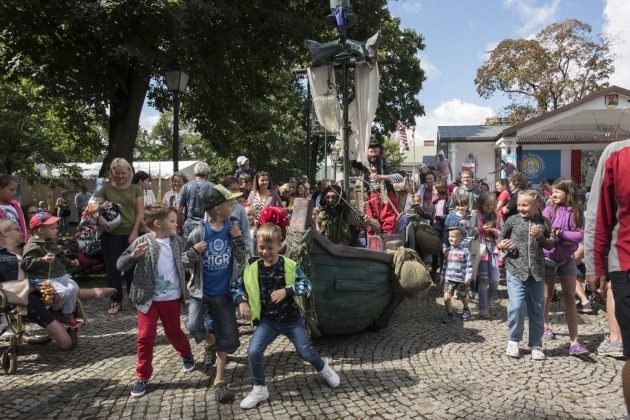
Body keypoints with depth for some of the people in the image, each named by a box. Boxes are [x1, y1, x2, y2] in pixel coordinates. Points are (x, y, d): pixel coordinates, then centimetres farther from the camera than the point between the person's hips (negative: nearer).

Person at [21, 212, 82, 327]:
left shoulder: (52, 243, 17)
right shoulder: (32, 246, -13)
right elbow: (25, 264, -23)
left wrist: (70, 262, 16)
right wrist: (43, 260, -33)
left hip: (61, 275, 8)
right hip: (43, 278, -8)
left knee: (74, 288, -12)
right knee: (64, 292, -25)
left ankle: (68, 314, 2)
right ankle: (53, 310, 6)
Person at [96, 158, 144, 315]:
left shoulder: (136, 189, 6)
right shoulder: (106, 188, 6)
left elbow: (140, 212, 2)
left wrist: (134, 232, -8)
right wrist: (99, 217, -22)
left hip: (130, 234, 0)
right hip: (111, 234, 1)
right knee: (113, 268, 5)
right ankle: (116, 302, 16)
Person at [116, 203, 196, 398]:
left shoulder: (178, 241, -1)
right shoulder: (142, 241, -12)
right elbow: (120, 265, -10)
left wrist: (195, 250, -3)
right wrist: (133, 256, -29)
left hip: (172, 298, 2)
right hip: (148, 298, -2)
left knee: (174, 332, 16)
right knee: (145, 337, 2)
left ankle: (187, 355, 44)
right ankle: (143, 377, 17)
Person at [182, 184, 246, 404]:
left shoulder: (232, 228, -5)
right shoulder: (199, 232, -14)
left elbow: (242, 260, -1)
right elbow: (185, 262, -6)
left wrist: (238, 239, -16)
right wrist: (194, 252, -27)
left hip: (223, 293, 2)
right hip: (200, 291, -2)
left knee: (227, 337, 3)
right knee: (194, 327, -21)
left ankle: (219, 381, 19)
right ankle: (209, 340, 17)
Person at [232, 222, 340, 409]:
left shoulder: (290, 266, -12)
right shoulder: (252, 270, -6)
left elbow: (306, 284, -14)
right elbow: (236, 287, 4)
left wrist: (285, 291, -27)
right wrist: (242, 302, -14)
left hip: (291, 318, -1)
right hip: (267, 320, 2)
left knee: (306, 351, 5)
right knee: (253, 351, -13)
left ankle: (323, 368, 39)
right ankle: (259, 390, 8)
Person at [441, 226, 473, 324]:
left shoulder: (465, 251, -10)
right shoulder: (448, 251, 4)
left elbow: (469, 265, -9)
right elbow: (445, 264, 12)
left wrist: (468, 276, -14)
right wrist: (443, 275, 13)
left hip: (461, 279, -3)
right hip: (449, 279, 3)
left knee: (463, 297, 16)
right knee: (446, 297, -9)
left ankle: (466, 310, 45)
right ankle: (450, 315, 5)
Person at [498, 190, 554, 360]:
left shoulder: (542, 223, 4)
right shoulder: (512, 220, 1)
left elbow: (550, 246, 7)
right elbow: (500, 239, 10)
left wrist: (540, 237, -11)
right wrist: (501, 245, -13)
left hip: (537, 272, 2)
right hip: (515, 270, -2)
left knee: (537, 309, 9)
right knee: (517, 306, -12)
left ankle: (536, 345, 23)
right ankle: (513, 340, 9)